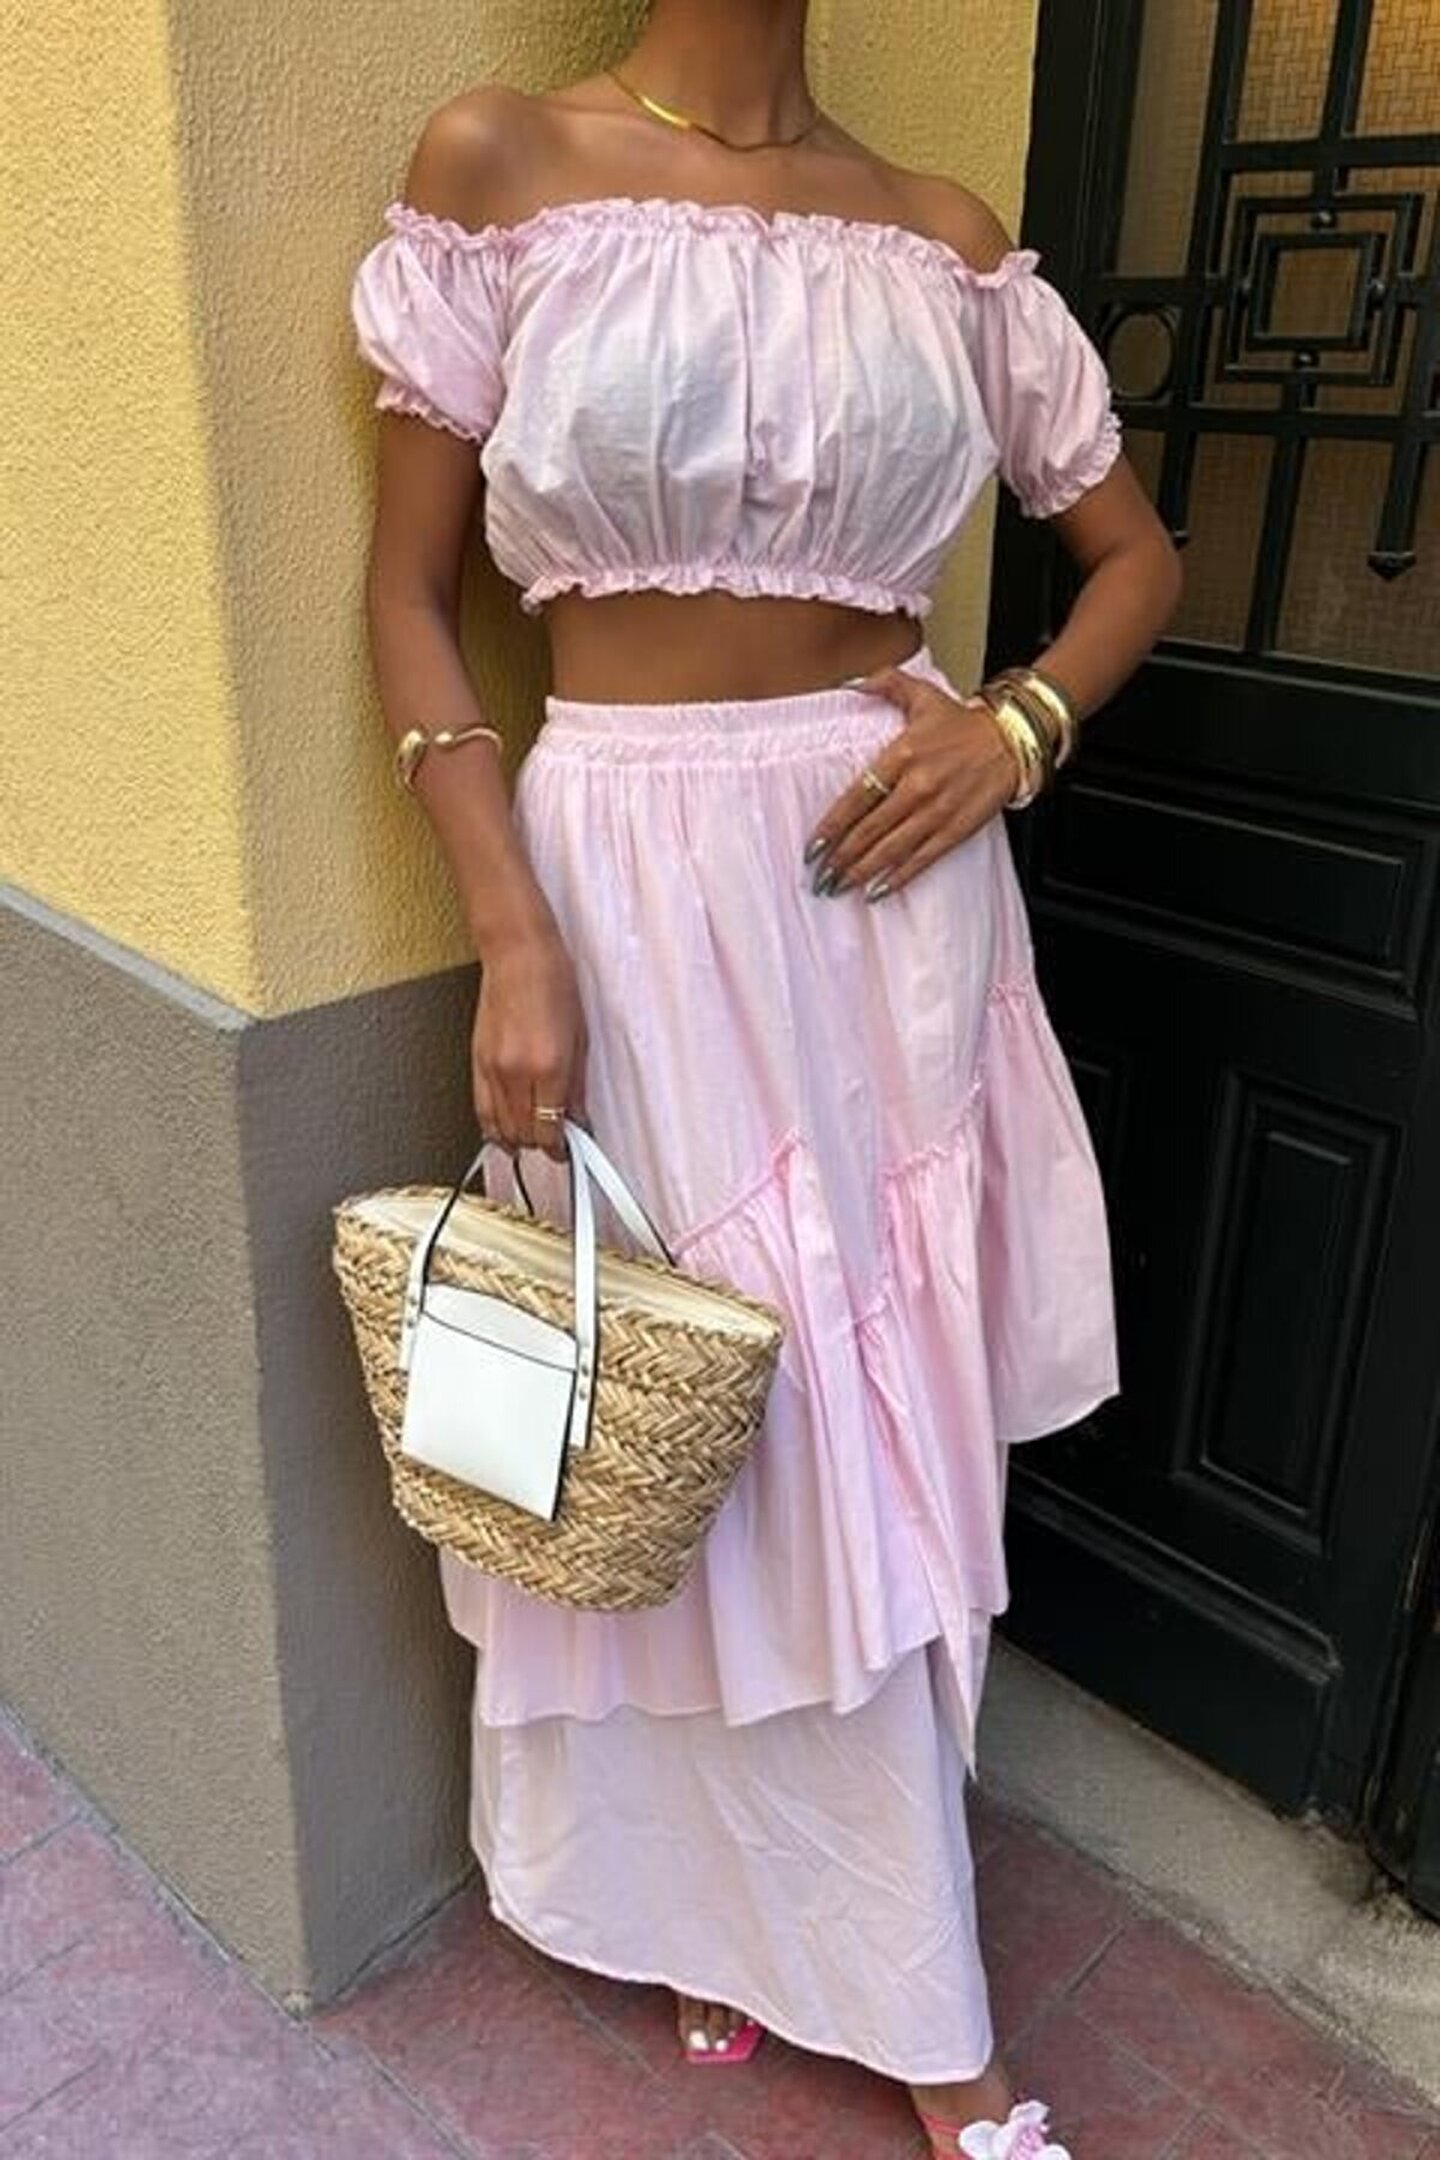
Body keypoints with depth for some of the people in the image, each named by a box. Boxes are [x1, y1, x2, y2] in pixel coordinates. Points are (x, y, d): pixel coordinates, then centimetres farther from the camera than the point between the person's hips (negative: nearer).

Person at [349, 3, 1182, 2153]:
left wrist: (1020, 724, -6)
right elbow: (411, 601, -3)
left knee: (881, 1411, 13)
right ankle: (814, 1950, 36)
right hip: (635, 879, -3)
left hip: (896, 876, 4)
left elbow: (1136, 550, 15)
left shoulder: (944, 239, 7)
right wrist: (513, 941, -12)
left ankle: (794, 1903, 40)